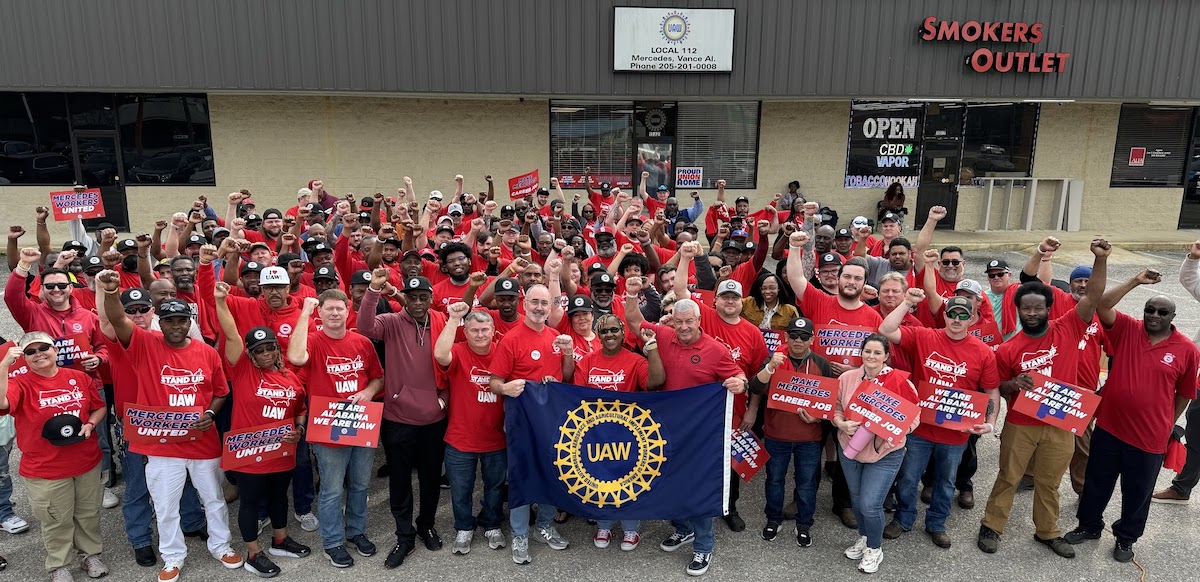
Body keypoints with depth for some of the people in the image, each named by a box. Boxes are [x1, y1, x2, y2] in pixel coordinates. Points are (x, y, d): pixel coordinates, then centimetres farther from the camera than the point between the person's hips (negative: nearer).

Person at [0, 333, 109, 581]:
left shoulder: (80, 378, -1)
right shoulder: (20, 384, -10)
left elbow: (99, 407, 10)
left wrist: (90, 424, -9)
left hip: (87, 462, 3)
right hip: (45, 469, -3)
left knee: (88, 513, 18)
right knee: (56, 521, 11)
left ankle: (91, 554, 38)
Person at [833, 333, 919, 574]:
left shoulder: (899, 381, -15)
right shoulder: (847, 378, -5)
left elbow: (913, 416, -9)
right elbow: (835, 408, 3)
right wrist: (842, 424, -16)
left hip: (885, 454, -4)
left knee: (870, 504, -6)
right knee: (857, 499, 18)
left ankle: (875, 548, 21)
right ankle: (863, 538, 45)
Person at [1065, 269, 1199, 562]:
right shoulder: (1127, 330, -4)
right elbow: (1102, 306, -18)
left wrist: (1168, 425, 7)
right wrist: (1135, 282, -20)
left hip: (1149, 438, -1)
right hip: (1108, 427, 1)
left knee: (1137, 492, 14)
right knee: (1097, 482, 17)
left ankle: (1126, 538, 36)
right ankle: (1089, 526, 37)